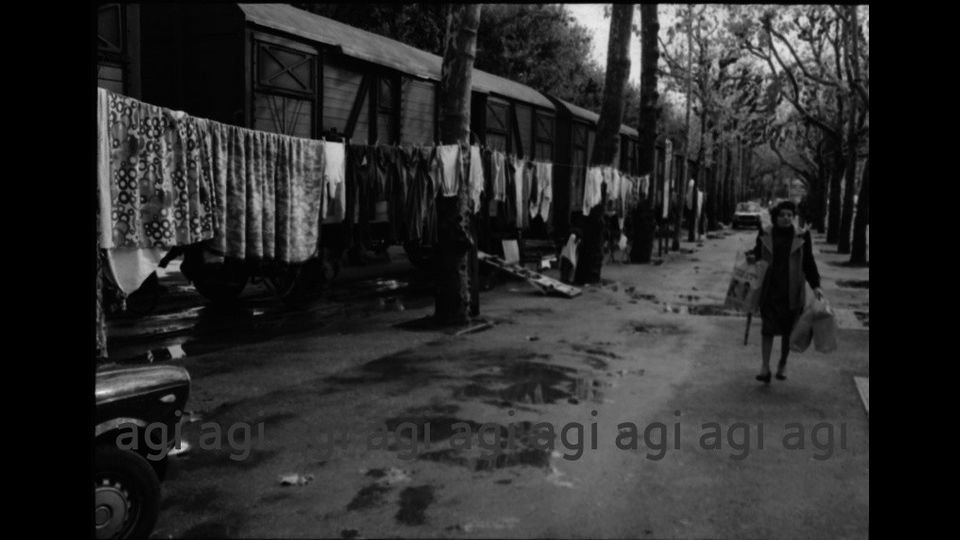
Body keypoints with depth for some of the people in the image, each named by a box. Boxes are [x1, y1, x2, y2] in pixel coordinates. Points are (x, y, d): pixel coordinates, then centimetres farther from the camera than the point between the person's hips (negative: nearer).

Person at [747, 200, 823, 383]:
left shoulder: (802, 236, -1)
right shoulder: (765, 235, 0)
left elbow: (808, 262, 4)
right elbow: (757, 253, 12)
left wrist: (815, 285, -3)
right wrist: (752, 257, -11)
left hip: (792, 291, 0)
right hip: (770, 289, 0)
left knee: (788, 329, 9)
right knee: (768, 327, -4)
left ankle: (783, 363, 27)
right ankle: (765, 366, 1)